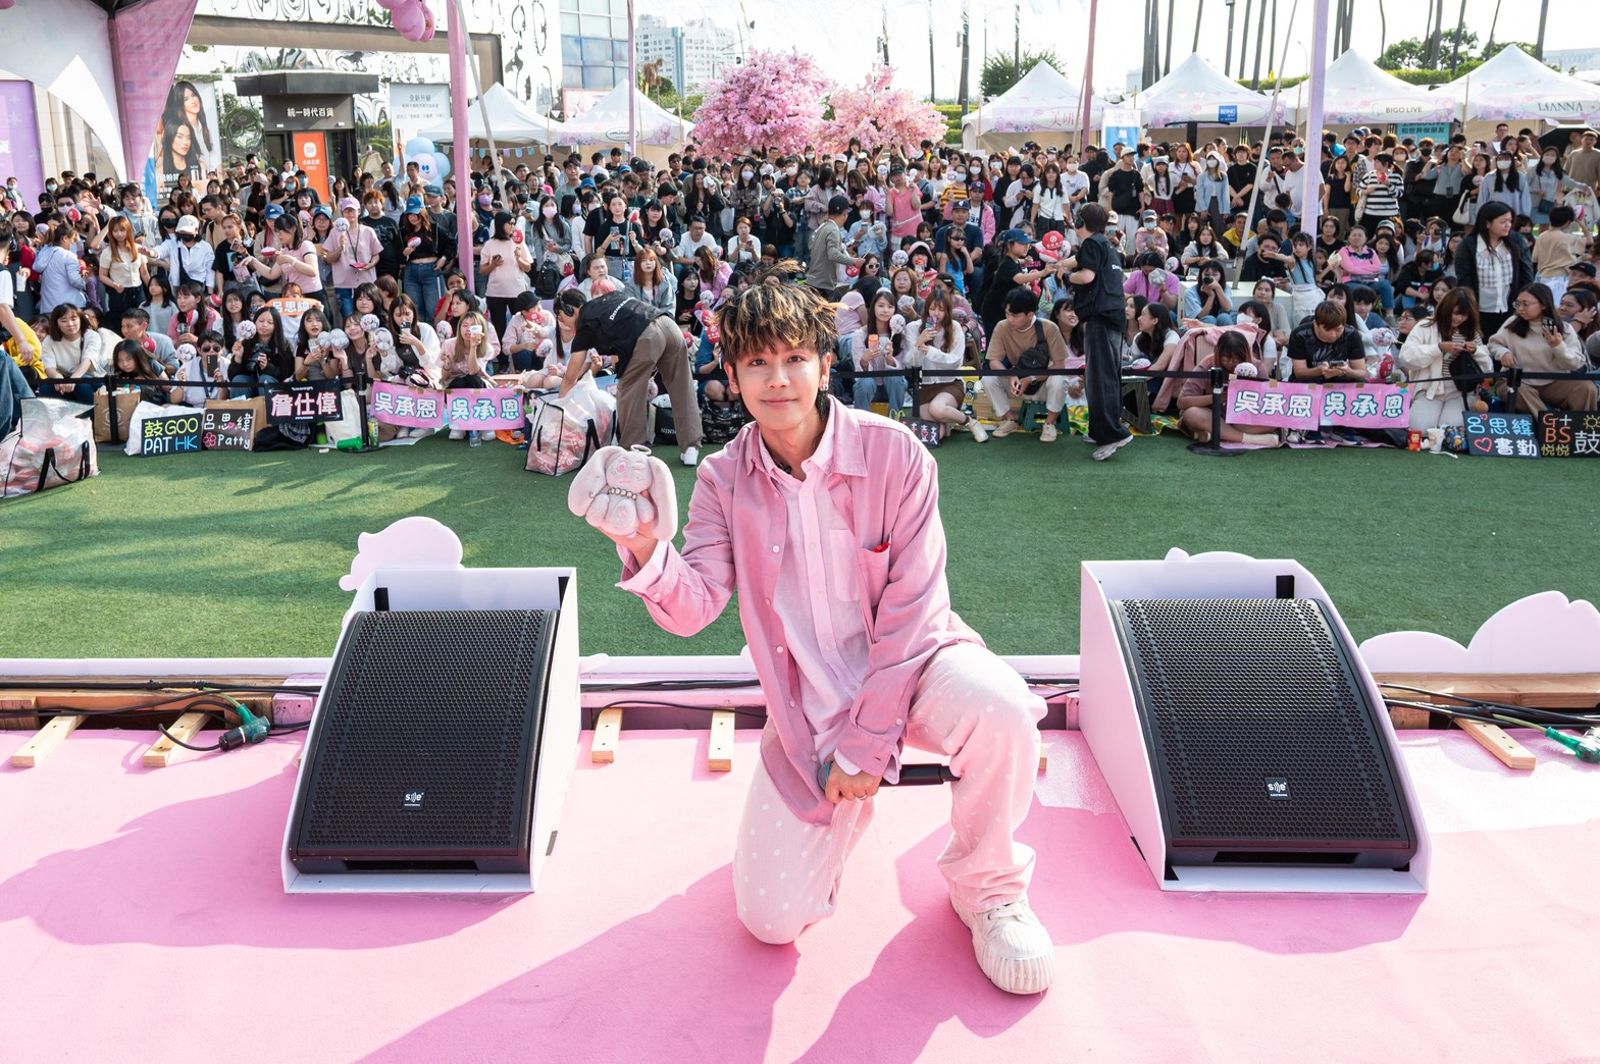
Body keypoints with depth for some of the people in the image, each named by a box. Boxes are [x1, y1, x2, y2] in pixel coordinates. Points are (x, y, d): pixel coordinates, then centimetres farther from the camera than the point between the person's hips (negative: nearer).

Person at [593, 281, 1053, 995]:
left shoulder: (893, 455, -14)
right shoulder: (724, 480, -5)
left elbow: (910, 608, -15)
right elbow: (694, 608, -15)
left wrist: (866, 740, -17)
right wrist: (645, 549, -36)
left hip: (911, 664, -2)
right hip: (806, 706, 3)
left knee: (995, 708, -38)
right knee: (770, 919, -4)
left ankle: (987, 888, -7)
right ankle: (843, 801, 29)